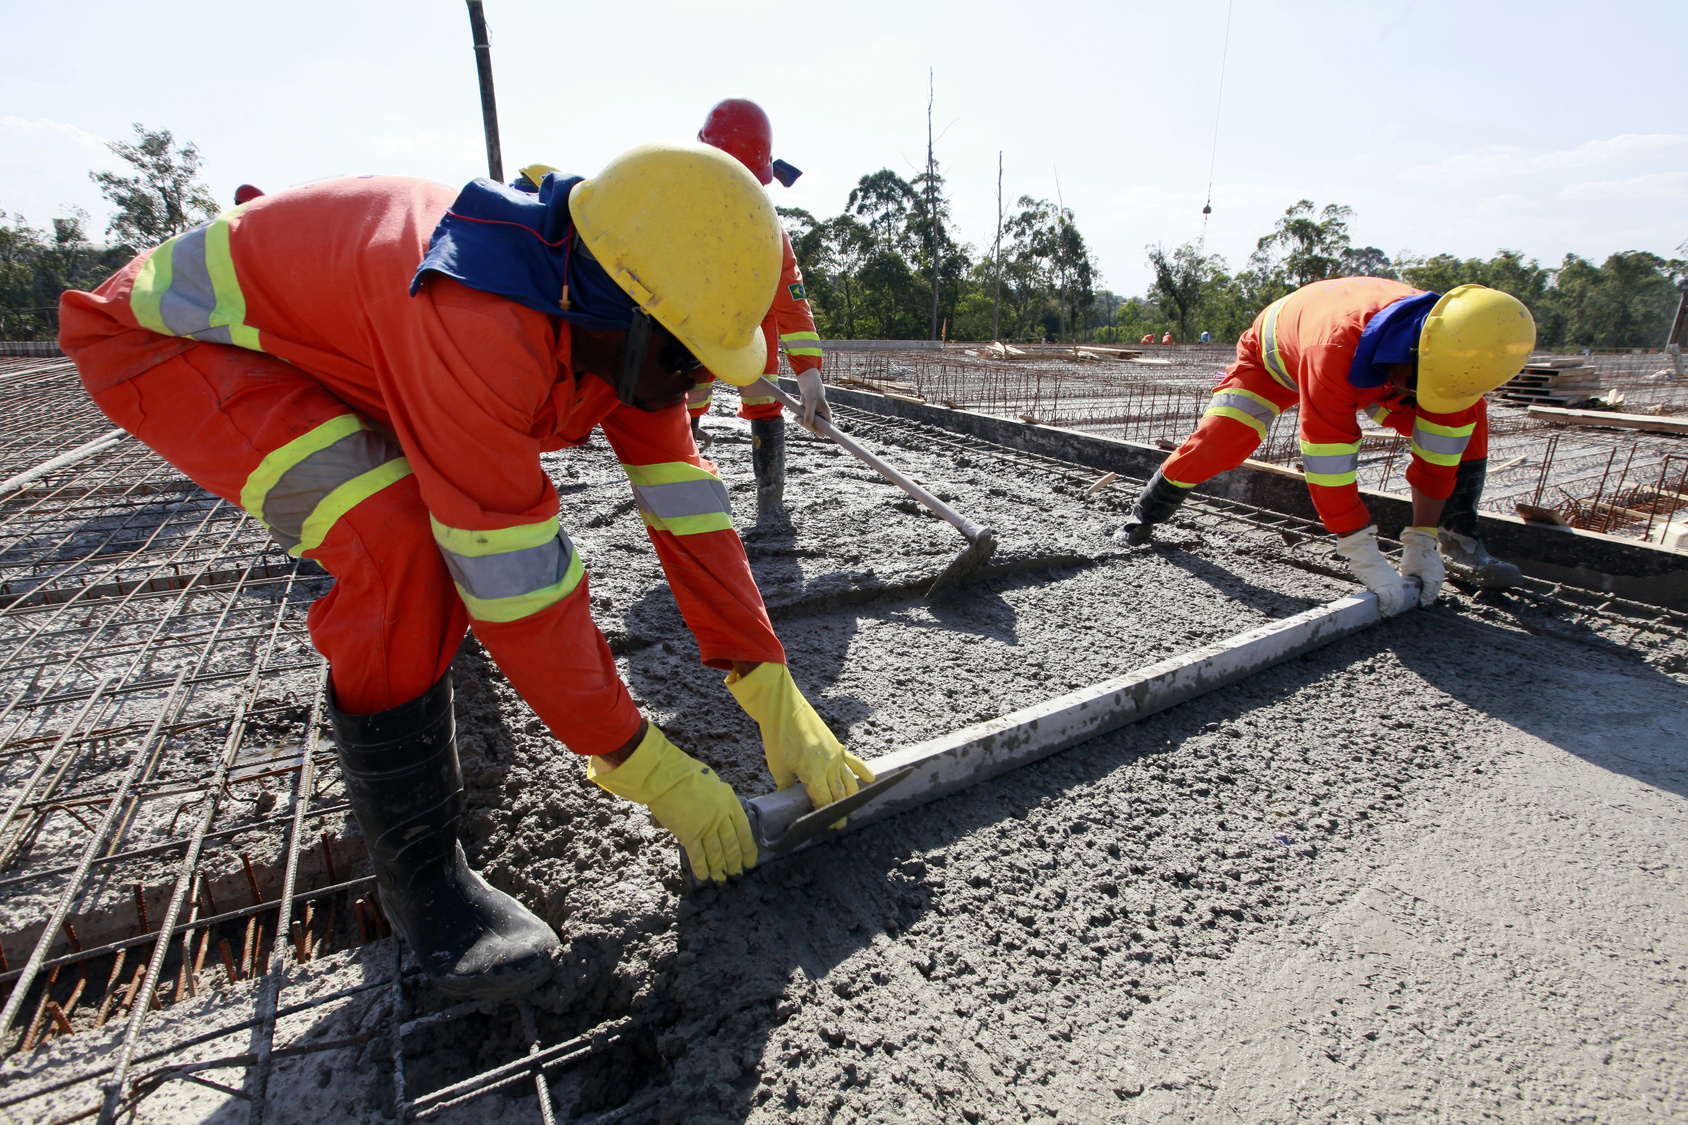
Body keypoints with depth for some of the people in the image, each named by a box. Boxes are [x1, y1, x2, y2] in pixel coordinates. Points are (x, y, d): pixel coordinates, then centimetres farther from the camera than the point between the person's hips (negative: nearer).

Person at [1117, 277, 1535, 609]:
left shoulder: (1455, 353, -31)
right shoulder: (1338, 346, -49)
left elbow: (1436, 455, -22)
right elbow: (1328, 461, -46)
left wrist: (1421, 544, -22)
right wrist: (1366, 559, -42)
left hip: (1366, 375, 5)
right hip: (1276, 355, -4)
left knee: (1467, 422, -9)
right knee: (1216, 443, -22)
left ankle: (1459, 538, 3)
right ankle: (1146, 513, 3)